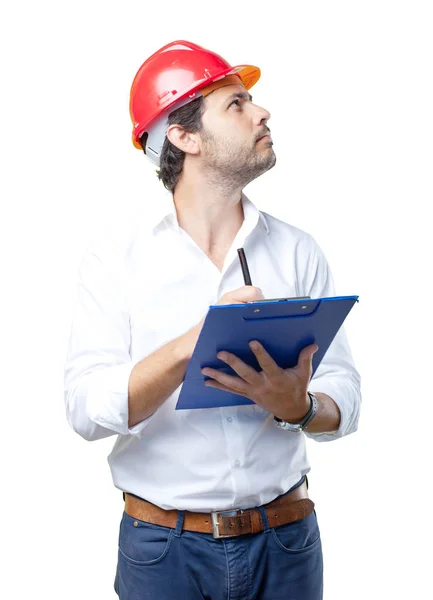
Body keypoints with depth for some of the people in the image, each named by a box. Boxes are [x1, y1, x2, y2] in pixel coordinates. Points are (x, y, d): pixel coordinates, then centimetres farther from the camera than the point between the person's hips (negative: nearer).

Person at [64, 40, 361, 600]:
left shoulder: (298, 252, 1)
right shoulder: (113, 260, -6)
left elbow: (343, 395, -2)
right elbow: (86, 406, -16)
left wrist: (299, 407, -24)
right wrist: (190, 347, -29)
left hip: (285, 540, 3)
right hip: (163, 547, -2)